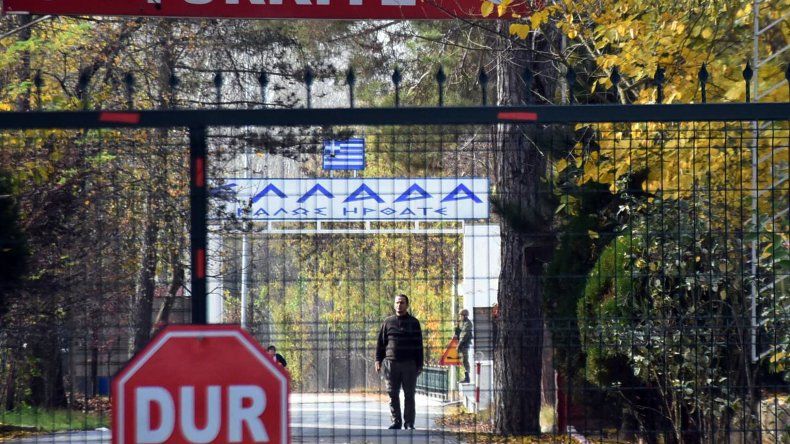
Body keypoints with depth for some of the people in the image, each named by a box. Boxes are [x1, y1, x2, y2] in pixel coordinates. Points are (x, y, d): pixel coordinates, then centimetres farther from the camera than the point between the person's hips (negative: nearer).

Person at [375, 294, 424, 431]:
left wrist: (419, 364, 1)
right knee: (393, 394, 1)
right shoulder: (388, 322, 10)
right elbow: (381, 342, 10)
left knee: (409, 395, 0)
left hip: (409, 364, -1)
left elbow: (418, 346, 7)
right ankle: (396, 421, 8)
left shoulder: (414, 322, 7)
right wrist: (378, 360, 0)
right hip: (391, 363, 1)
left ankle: (409, 423, 5)